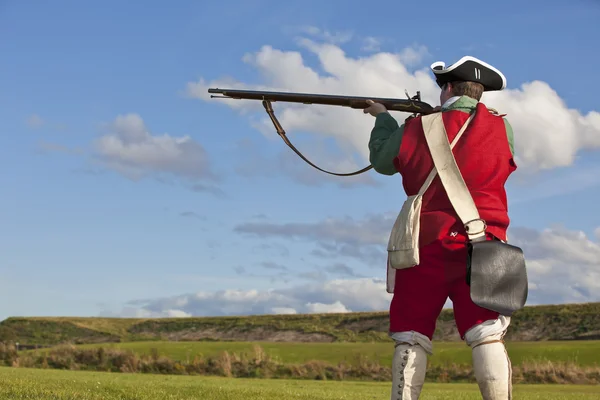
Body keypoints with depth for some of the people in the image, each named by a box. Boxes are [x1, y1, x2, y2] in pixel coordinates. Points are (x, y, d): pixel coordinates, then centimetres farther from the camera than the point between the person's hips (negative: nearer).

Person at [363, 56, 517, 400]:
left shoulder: (417, 129, -1)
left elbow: (381, 160, 15)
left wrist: (383, 118, 33)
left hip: (426, 247, 0)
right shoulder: (501, 128, 1)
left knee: (411, 338, 8)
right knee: (488, 337, -3)